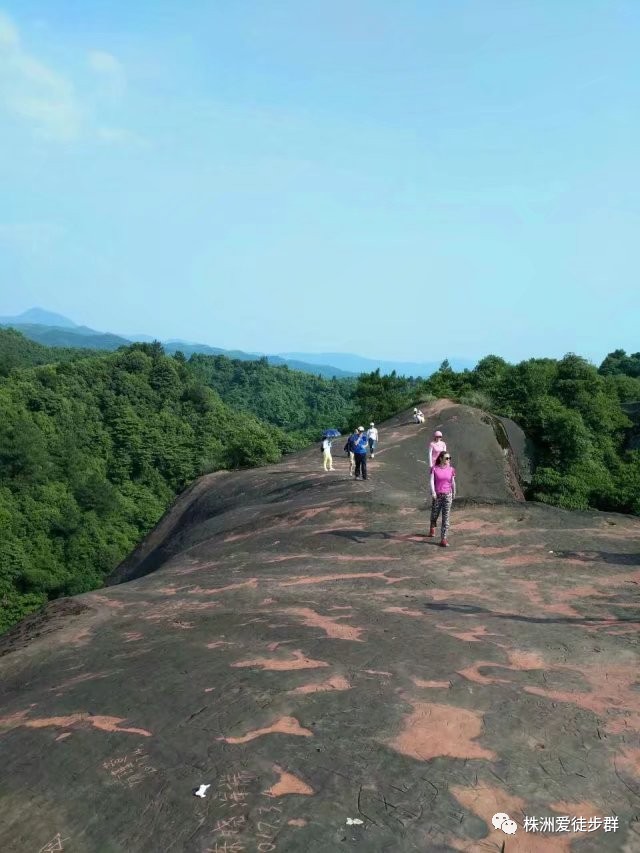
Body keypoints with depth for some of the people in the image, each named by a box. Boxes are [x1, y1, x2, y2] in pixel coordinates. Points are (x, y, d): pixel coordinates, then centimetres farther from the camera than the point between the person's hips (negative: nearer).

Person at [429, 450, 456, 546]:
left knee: (446, 518, -6)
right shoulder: (434, 468, -6)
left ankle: (444, 539, -4)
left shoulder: (451, 469, 0)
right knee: (434, 514, 16)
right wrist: (433, 492, -24)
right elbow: (432, 481, -12)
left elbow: (453, 482, 10)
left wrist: (454, 493, 20)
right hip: (437, 495, 0)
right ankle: (432, 528, 49)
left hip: (447, 495, 0)